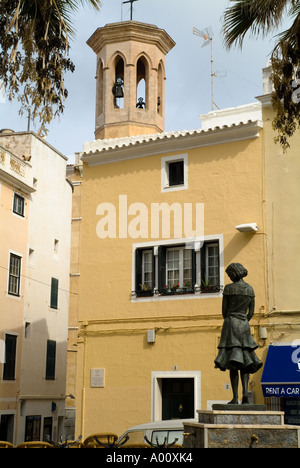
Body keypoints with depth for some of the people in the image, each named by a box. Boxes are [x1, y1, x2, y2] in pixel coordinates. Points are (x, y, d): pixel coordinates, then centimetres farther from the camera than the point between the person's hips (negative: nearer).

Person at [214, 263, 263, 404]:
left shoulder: (228, 288, -5)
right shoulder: (250, 289, 9)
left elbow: (224, 310, -2)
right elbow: (251, 312, 10)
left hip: (231, 323, -4)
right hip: (244, 325, 4)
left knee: (233, 362, -4)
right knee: (245, 361, 8)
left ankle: (235, 398, -8)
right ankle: (245, 394, -9)